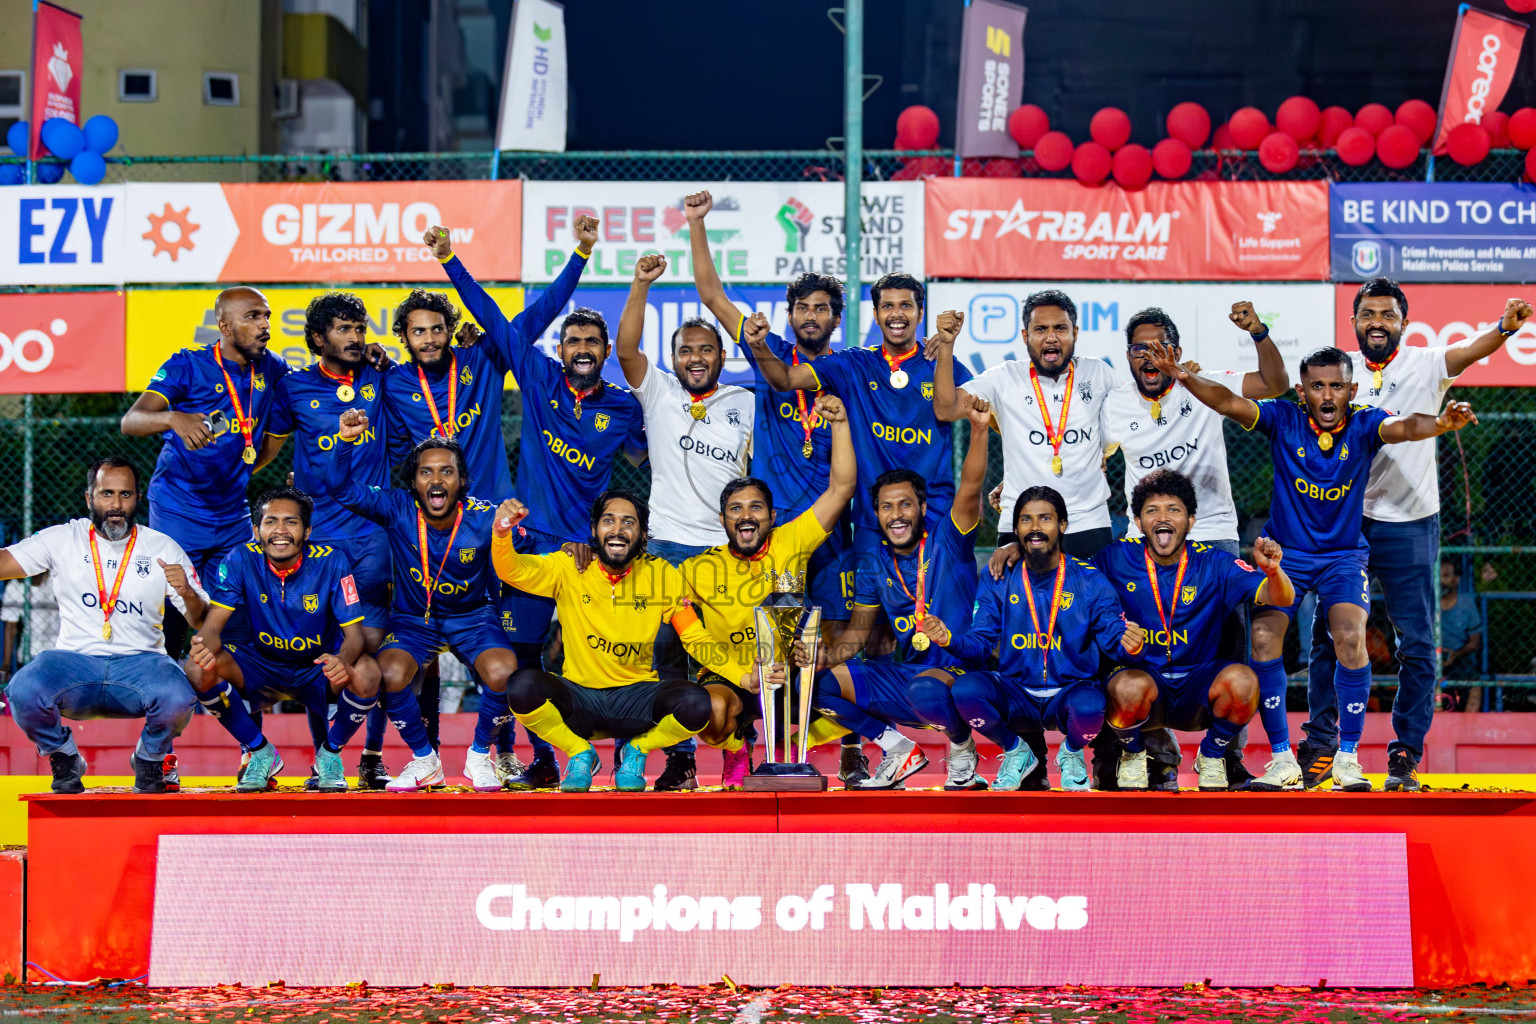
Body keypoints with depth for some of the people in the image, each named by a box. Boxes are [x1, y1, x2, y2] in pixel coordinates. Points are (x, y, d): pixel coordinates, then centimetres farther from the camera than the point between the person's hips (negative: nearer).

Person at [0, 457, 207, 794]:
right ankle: (65, 761, 4)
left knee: (177, 700, -33)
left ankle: (149, 761, 5)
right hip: (74, 662, 0)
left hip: (141, 663, 0)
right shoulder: (64, 539, 6)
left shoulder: (163, 549, 5)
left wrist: (187, 594, -18)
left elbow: (202, 622, 4)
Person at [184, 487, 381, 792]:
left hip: (317, 668, -1)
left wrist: (342, 661, -45)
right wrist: (206, 648, -45)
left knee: (366, 675, -34)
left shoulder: (331, 562, -18)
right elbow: (212, 626, -18)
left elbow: (353, 633, -19)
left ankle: (329, 754, -2)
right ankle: (261, 753, -2)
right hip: (261, 667, 2)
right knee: (198, 670, -26)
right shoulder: (241, 560, -15)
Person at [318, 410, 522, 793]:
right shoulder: (398, 510, -16)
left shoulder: (484, 518, -18)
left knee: (502, 673, -31)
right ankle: (424, 761, -1)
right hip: (412, 618, 1)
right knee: (390, 674, -30)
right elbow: (340, 486, -22)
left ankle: (480, 756, 1)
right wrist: (346, 439, -38)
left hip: (472, 617, -1)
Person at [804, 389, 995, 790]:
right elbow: (858, 630, 17)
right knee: (816, 682, -6)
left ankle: (962, 748, -4)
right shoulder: (875, 564, 8)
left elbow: (969, 490, -24)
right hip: (904, 677, 6)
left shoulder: (946, 539, -5)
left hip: (958, 671, -6)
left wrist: (979, 430, -40)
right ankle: (898, 750, 6)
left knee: (926, 690, -40)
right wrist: (828, 657, -5)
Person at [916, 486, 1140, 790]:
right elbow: (980, 643, -1)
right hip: (1016, 695, 2)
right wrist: (949, 640, -24)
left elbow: (1112, 638, -5)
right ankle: (1016, 752, 4)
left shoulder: (1090, 580, -2)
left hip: (1071, 691, -2)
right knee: (965, 689, -28)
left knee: (1089, 707, -37)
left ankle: (1071, 753, 4)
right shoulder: (998, 580, 2)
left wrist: (1128, 643, -31)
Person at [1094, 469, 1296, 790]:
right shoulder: (1117, 559, -4)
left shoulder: (1214, 563, -5)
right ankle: (1133, 755, 1)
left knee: (1242, 680, -30)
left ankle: (1212, 756, 2)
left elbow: (1282, 599, -13)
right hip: (1141, 673, -1)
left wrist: (1272, 571, -35)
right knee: (1131, 687, -36)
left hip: (1198, 684, 1)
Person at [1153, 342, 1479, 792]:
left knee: (1350, 638, -24)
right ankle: (1282, 759, -7)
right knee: (1263, 639, -20)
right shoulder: (1284, 420, -9)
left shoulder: (1364, 425, -10)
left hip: (1344, 555, 0)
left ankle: (1348, 758, -8)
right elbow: (1229, 403, -21)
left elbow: (1405, 427, -29)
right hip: (1284, 552, 1)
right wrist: (1183, 376, -38)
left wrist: (1442, 423, -51)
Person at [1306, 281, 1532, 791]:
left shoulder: (1425, 364, -1)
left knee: (1417, 646, 0)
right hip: (1344, 523, 2)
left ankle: (1406, 756, 8)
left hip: (1409, 525, -1)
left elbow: (1471, 351, -19)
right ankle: (1320, 745, 14)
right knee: (1328, 636, 3)